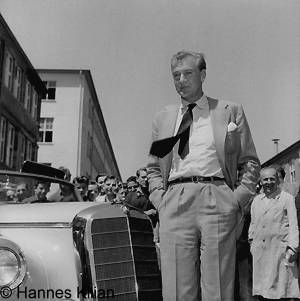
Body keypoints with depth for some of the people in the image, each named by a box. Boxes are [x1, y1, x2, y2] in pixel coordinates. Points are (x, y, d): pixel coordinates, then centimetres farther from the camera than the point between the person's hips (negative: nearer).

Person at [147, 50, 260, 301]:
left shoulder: (230, 112, 12)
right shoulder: (163, 118, 19)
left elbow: (250, 162, 10)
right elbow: (153, 167, 21)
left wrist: (237, 199, -3)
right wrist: (160, 199, 5)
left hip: (217, 201, -2)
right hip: (174, 204, 2)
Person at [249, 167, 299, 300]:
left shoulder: (287, 198, 0)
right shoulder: (256, 200, 14)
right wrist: (251, 241, 15)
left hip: (280, 249, -4)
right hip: (259, 250, 4)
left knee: (281, 286, -2)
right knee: (261, 288, 7)